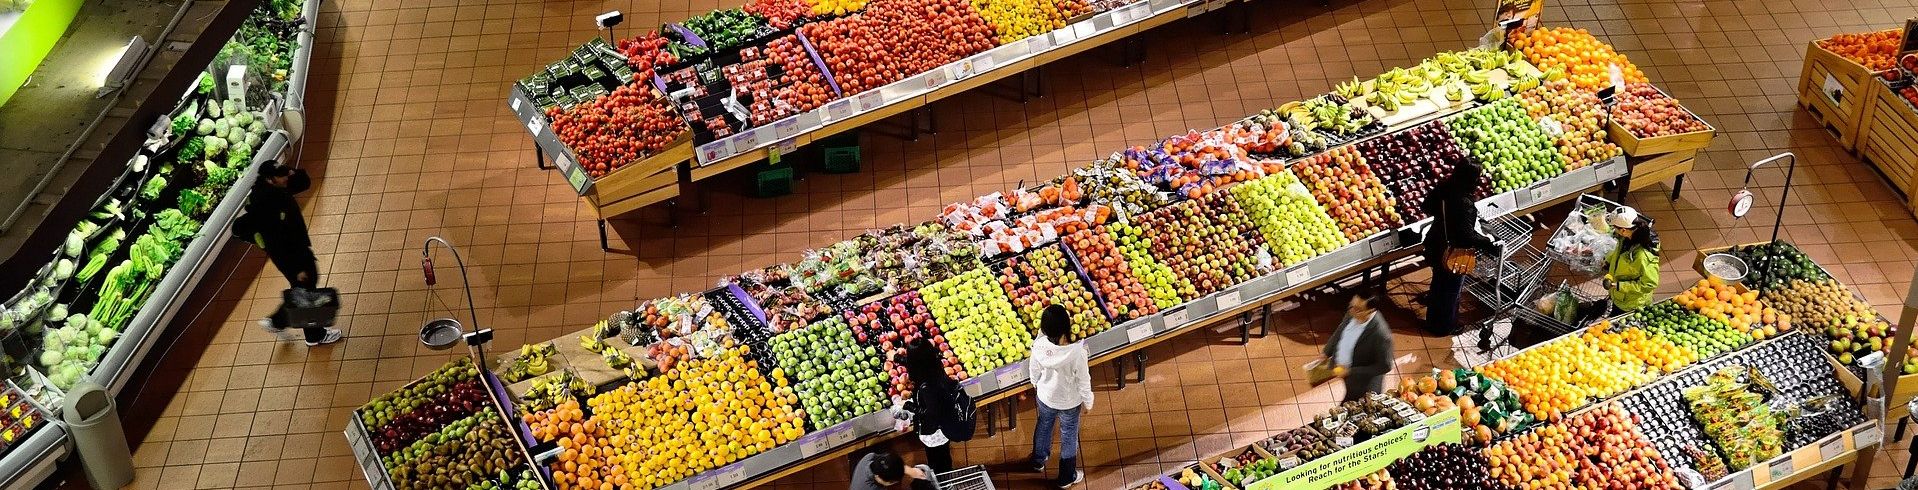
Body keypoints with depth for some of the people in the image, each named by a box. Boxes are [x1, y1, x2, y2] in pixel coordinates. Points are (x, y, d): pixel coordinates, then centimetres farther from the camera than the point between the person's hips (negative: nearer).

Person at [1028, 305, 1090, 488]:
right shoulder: (1076, 353, -37)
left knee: (1044, 426, 33)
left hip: (1045, 396, 3)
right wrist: (1087, 402, -2)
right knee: (1069, 437, 22)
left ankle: (1038, 461, 58)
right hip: (1069, 402, -3)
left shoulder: (1039, 345, -27)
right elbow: (1084, 380, -22)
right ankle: (1066, 478, 43)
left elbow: (1034, 369, -7)